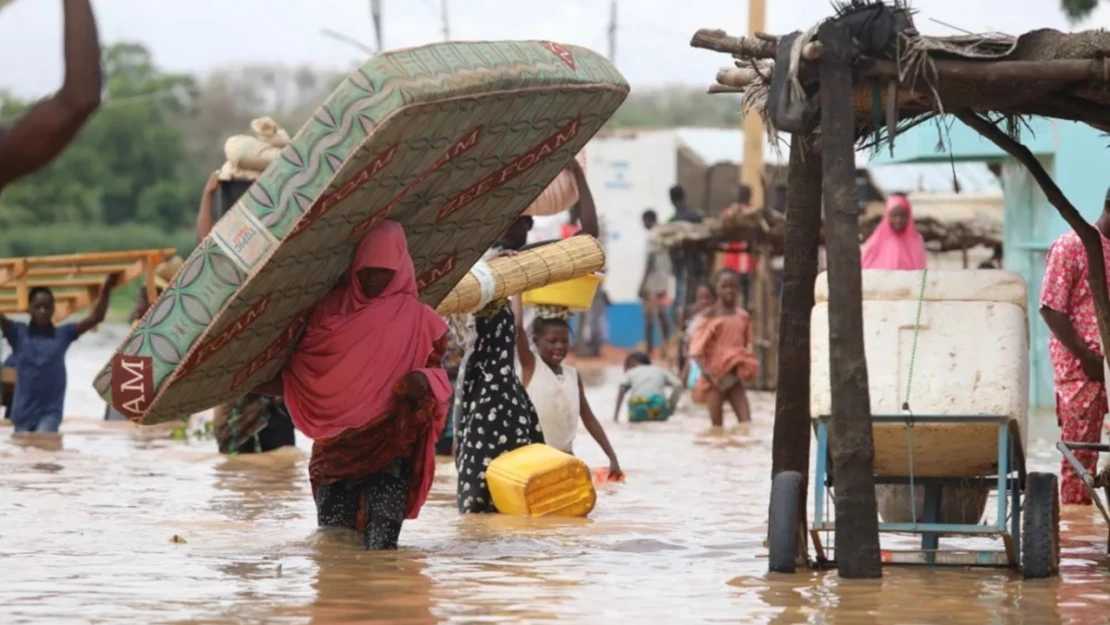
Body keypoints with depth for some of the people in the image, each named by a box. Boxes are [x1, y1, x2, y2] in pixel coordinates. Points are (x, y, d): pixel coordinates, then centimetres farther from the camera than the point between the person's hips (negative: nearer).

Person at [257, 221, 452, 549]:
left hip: (391, 445, -3)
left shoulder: (417, 318, 4)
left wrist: (425, 382, -14)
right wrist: (252, 382, 2)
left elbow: (436, 370, 9)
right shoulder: (332, 308, 10)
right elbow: (304, 369, 13)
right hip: (336, 447, 3)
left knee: (381, 541, -10)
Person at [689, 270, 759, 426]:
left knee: (746, 422, -8)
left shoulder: (743, 316, 6)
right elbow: (696, 349, -11)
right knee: (717, 426, 1)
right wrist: (709, 373, -21)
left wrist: (746, 369, -1)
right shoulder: (711, 315, -7)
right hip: (715, 376, -4)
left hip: (734, 379, 4)